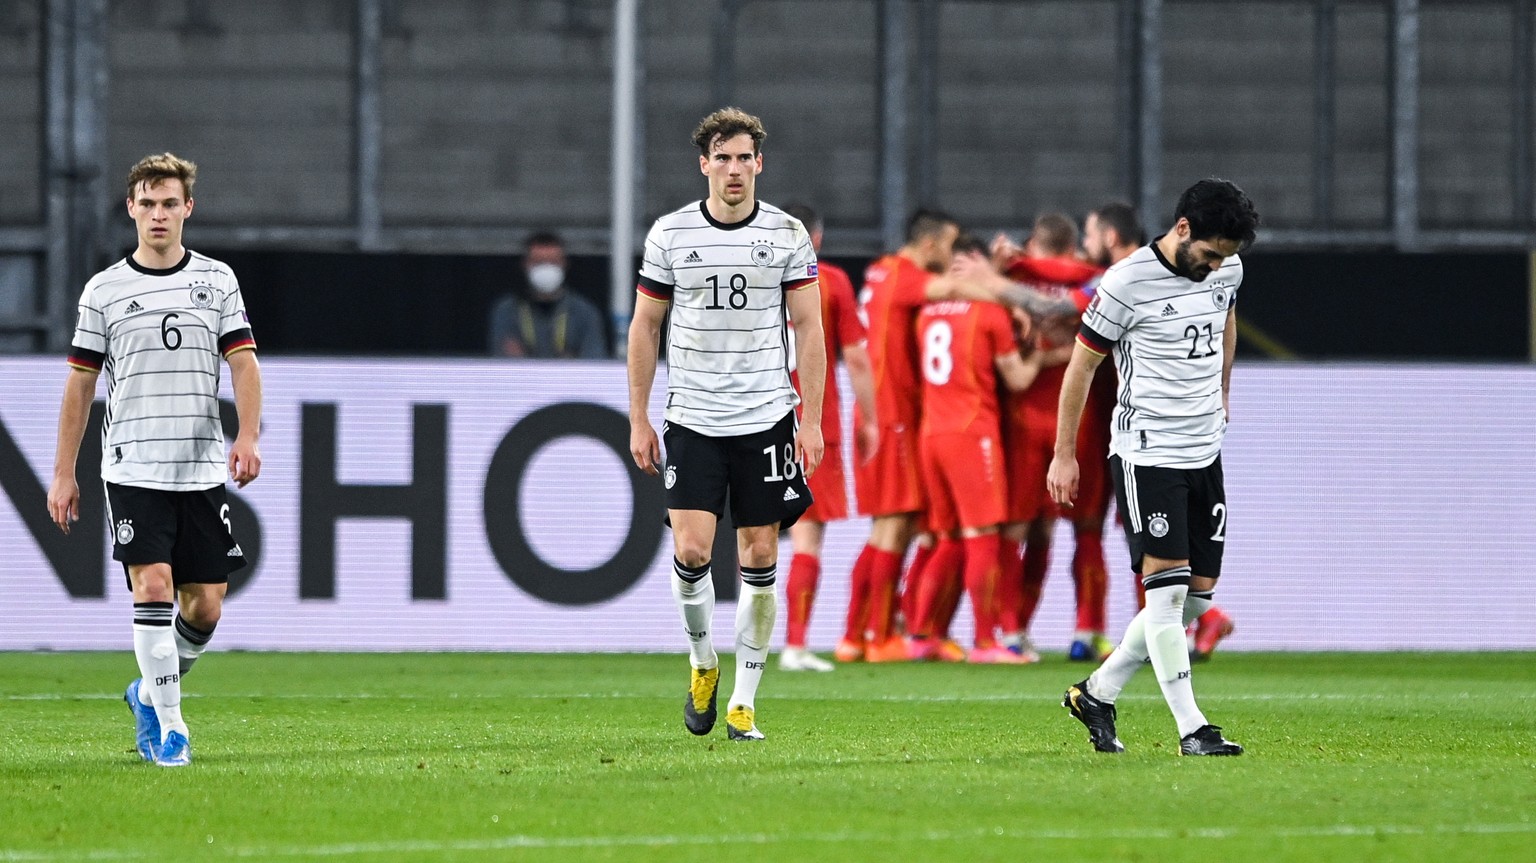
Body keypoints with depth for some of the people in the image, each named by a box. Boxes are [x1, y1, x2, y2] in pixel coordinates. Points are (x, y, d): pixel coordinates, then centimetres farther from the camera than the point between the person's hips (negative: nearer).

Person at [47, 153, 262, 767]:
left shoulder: (217, 280, 8)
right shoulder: (104, 290, 5)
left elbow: (243, 362, 2)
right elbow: (80, 383, 9)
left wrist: (249, 434, -15)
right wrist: (63, 474, 6)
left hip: (203, 468, 2)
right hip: (133, 469, -2)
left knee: (205, 606, 1)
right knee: (153, 586, -17)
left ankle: (151, 692, 27)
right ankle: (168, 726, -12)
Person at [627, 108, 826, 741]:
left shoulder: (787, 234, 1)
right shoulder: (670, 234, 1)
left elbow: (809, 329, 3)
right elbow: (644, 328, 8)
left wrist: (812, 420, -3)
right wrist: (638, 420, 4)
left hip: (766, 419, 0)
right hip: (692, 420, 0)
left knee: (759, 558, 0)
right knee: (691, 550, -13)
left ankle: (744, 702, 9)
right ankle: (702, 661, 14)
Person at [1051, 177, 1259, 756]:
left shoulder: (1227, 271, 3)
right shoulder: (1127, 284, -15)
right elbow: (1082, 364, -6)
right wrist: (1064, 455, -2)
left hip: (1205, 450, 7)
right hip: (1147, 453, -7)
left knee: (1198, 596, 6)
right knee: (1167, 587, -14)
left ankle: (1097, 694, 20)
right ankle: (1191, 729, -15)